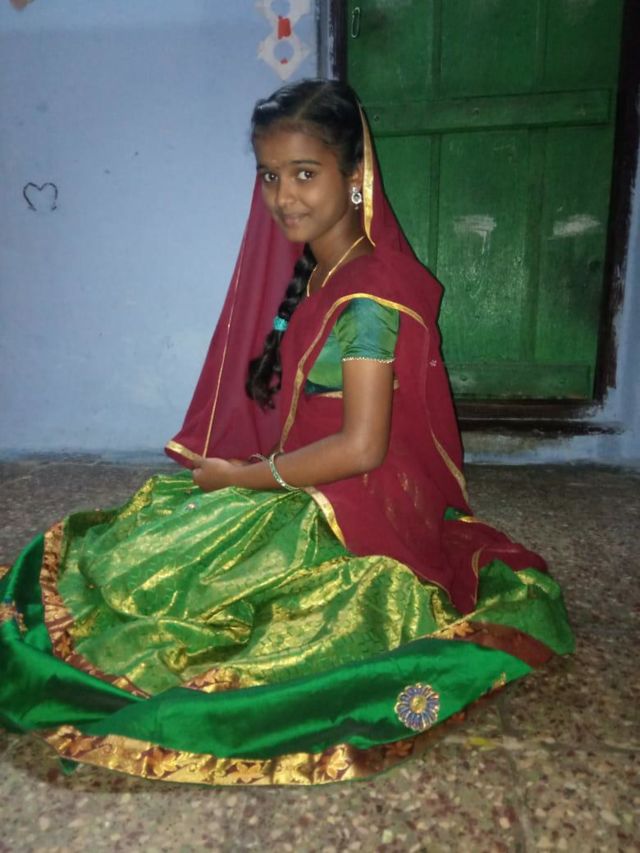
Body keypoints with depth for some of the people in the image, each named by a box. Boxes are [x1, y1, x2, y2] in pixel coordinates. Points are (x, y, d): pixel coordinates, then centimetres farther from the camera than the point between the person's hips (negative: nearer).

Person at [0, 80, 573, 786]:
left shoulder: (369, 297, -22)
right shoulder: (309, 271, 6)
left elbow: (360, 447, -26)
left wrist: (238, 477, -15)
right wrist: (217, 461, 3)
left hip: (348, 517, -9)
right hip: (300, 494, 9)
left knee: (133, 567, -4)